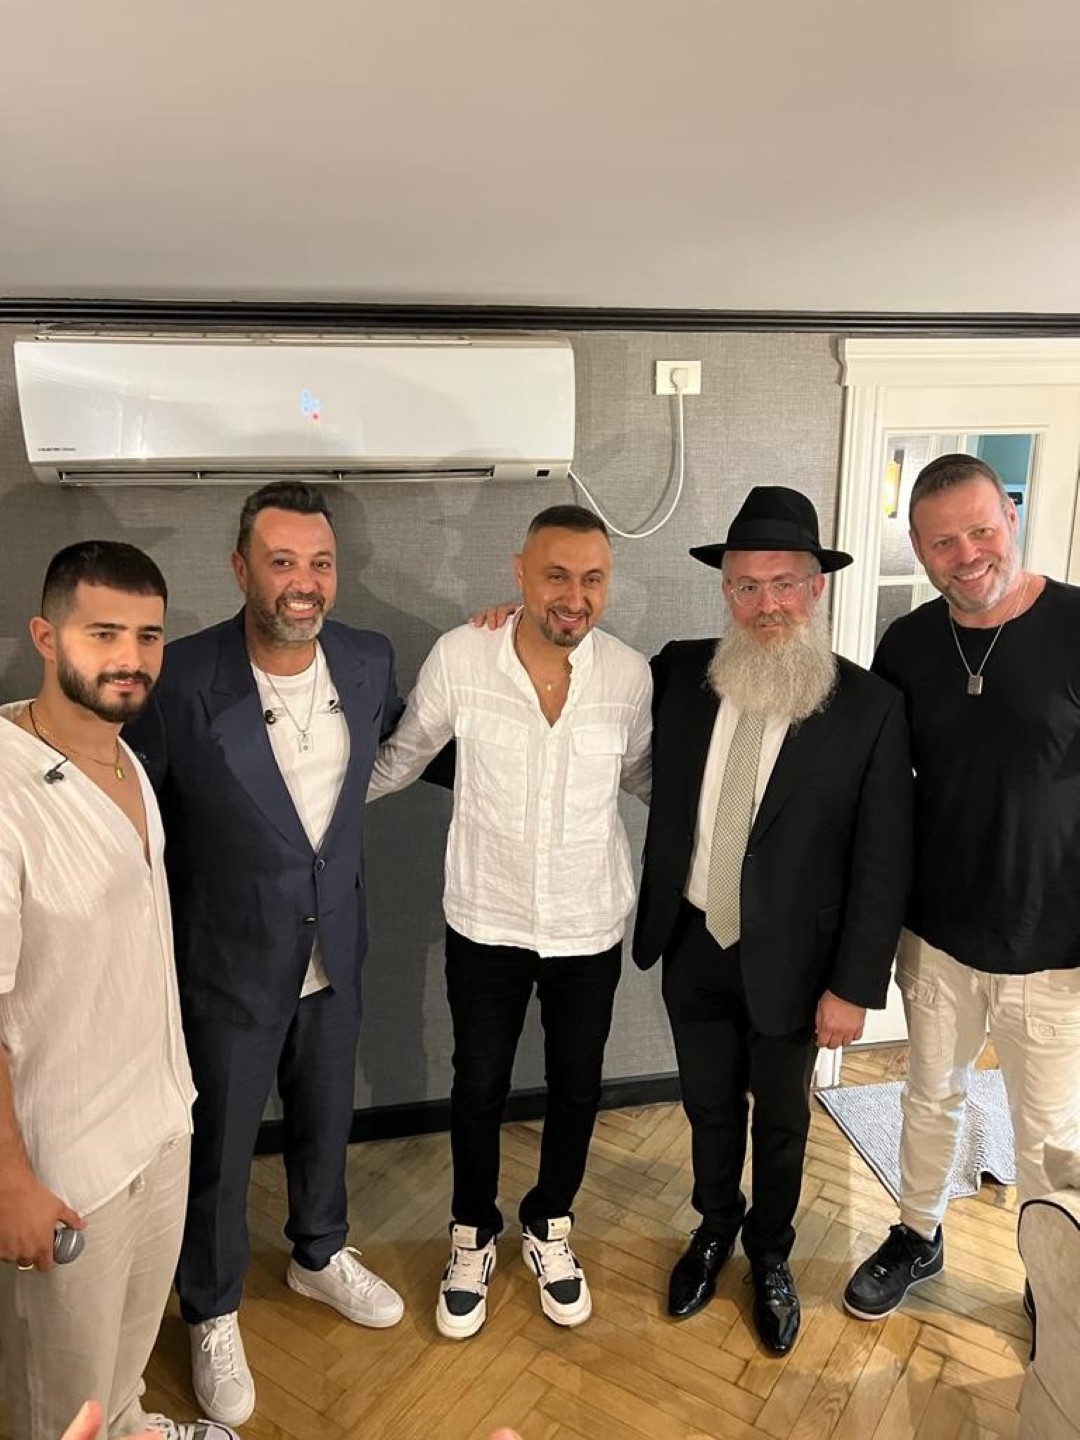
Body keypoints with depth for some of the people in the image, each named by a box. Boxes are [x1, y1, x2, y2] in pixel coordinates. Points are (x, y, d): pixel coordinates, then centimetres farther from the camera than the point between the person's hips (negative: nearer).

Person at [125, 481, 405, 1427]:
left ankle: (321, 1255, 55)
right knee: (220, 1149, 17)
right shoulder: (183, 678, -23)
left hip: (335, 954, 4)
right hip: (228, 963, -4)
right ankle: (214, 1315, 45)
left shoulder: (369, 662, -10)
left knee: (326, 1120, 25)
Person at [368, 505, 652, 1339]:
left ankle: (549, 1229, 46)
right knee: (479, 1087, 16)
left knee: (576, 1089, 18)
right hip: (485, 922, -1)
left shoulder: (630, 674, -12)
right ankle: (473, 1238, 43)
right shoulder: (458, 658, -16)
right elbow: (403, 757, 0)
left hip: (590, 926, 1)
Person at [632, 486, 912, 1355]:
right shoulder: (681, 672, -7)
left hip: (789, 959, -2)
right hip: (693, 947, 2)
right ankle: (715, 1228, 50)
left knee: (781, 1119, 21)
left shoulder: (869, 706, -14)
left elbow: (883, 862, -12)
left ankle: (770, 1255, 47)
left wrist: (854, 987, -11)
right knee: (710, 1107, 23)